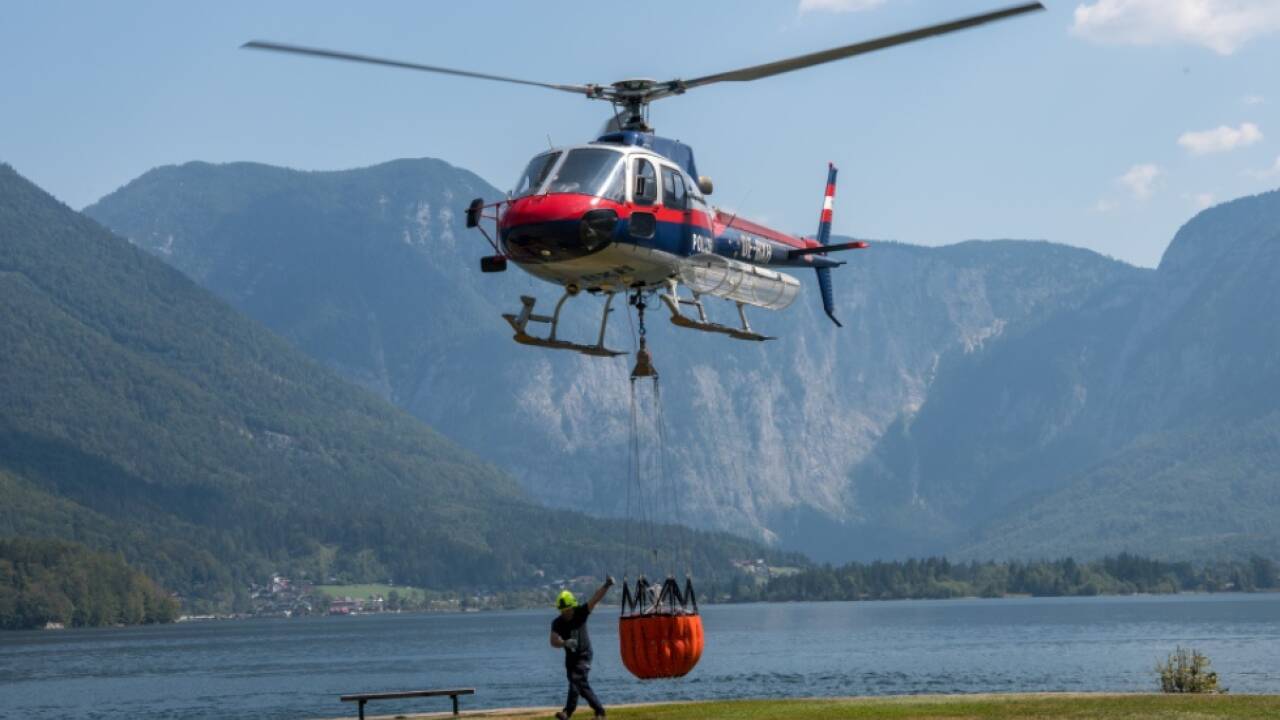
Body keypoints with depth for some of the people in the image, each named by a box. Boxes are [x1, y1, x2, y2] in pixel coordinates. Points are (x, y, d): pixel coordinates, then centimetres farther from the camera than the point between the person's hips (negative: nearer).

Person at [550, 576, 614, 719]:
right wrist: (565, 643, -46)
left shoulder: (580, 613, -15)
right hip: (570, 656, 4)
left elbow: (595, 599, -23)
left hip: (584, 655, -4)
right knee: (582, 684, 11)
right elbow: (554, 641, -25)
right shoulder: (557, 623, -12)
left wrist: (606, 586, -37)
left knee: (577, 680, -19)